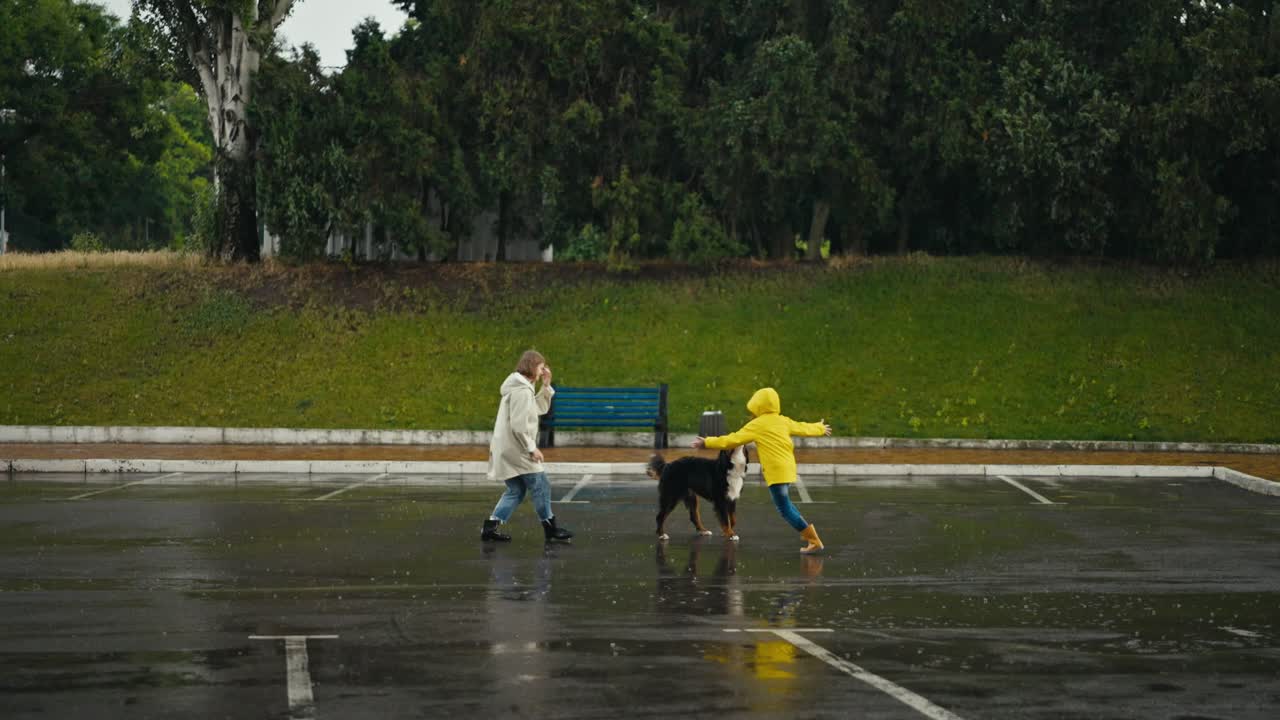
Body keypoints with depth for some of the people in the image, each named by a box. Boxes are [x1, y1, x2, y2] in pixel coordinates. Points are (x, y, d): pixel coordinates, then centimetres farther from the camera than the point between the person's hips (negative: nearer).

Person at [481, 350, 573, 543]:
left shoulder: (523, 388, 15)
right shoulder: (522, 391, -18)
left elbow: (541, 409, 24)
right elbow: (519, 426, -23)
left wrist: (546, 386, 13)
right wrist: (531, 448, -16)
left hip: (506, 450, 10)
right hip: (516, 449, -10)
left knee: (516, 490, 12)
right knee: (540, 486, -1)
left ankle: (490, 527, 7)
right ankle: (550, 528, 8)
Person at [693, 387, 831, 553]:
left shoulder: (757, 425, -5)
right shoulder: (783, 421, 13)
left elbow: (734, 439, -6)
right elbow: (803, 428, 28)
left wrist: (708, 443, 0)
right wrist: (820, 429, 49)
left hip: (776, 471, -8)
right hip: (788, 467, 8)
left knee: (784, 508, -6)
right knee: (784, 504, 24)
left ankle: (814, 541, -10)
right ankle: (808, 530, 22)